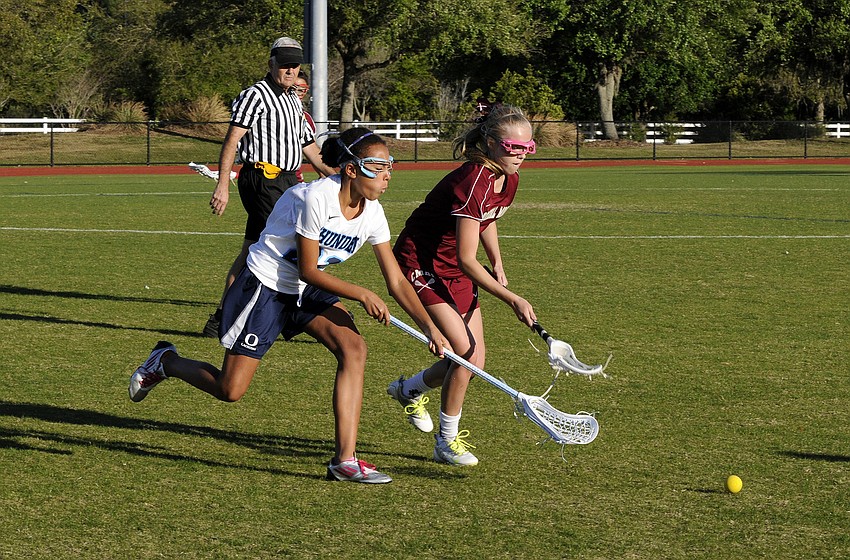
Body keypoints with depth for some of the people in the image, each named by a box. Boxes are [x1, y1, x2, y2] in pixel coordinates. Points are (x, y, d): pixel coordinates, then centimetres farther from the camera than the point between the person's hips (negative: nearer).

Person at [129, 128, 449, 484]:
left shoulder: (371, 213, -7)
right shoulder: (315, 198, -28)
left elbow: (396, 282, -3)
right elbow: (308, 270, -21)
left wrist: (430, 328, -12)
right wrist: (361, 295, -21)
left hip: (307, 292, 7)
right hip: (265, 286, -7)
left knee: (353, 348, -19)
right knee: (230, 390, -5)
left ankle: (345, 459, -18)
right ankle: (165, 362, 26)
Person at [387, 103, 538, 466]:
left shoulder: (508, 180, -2)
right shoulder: (473, 183, -29)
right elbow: (466, 259, -30)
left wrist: (497, 264, 9)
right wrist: (512, 300, -31)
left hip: (456, 273, 9)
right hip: (422, 267, -9)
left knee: (474, 361, 5)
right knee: (465, 351, -16)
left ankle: (409, 389, 33)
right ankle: (447, 442, 1)